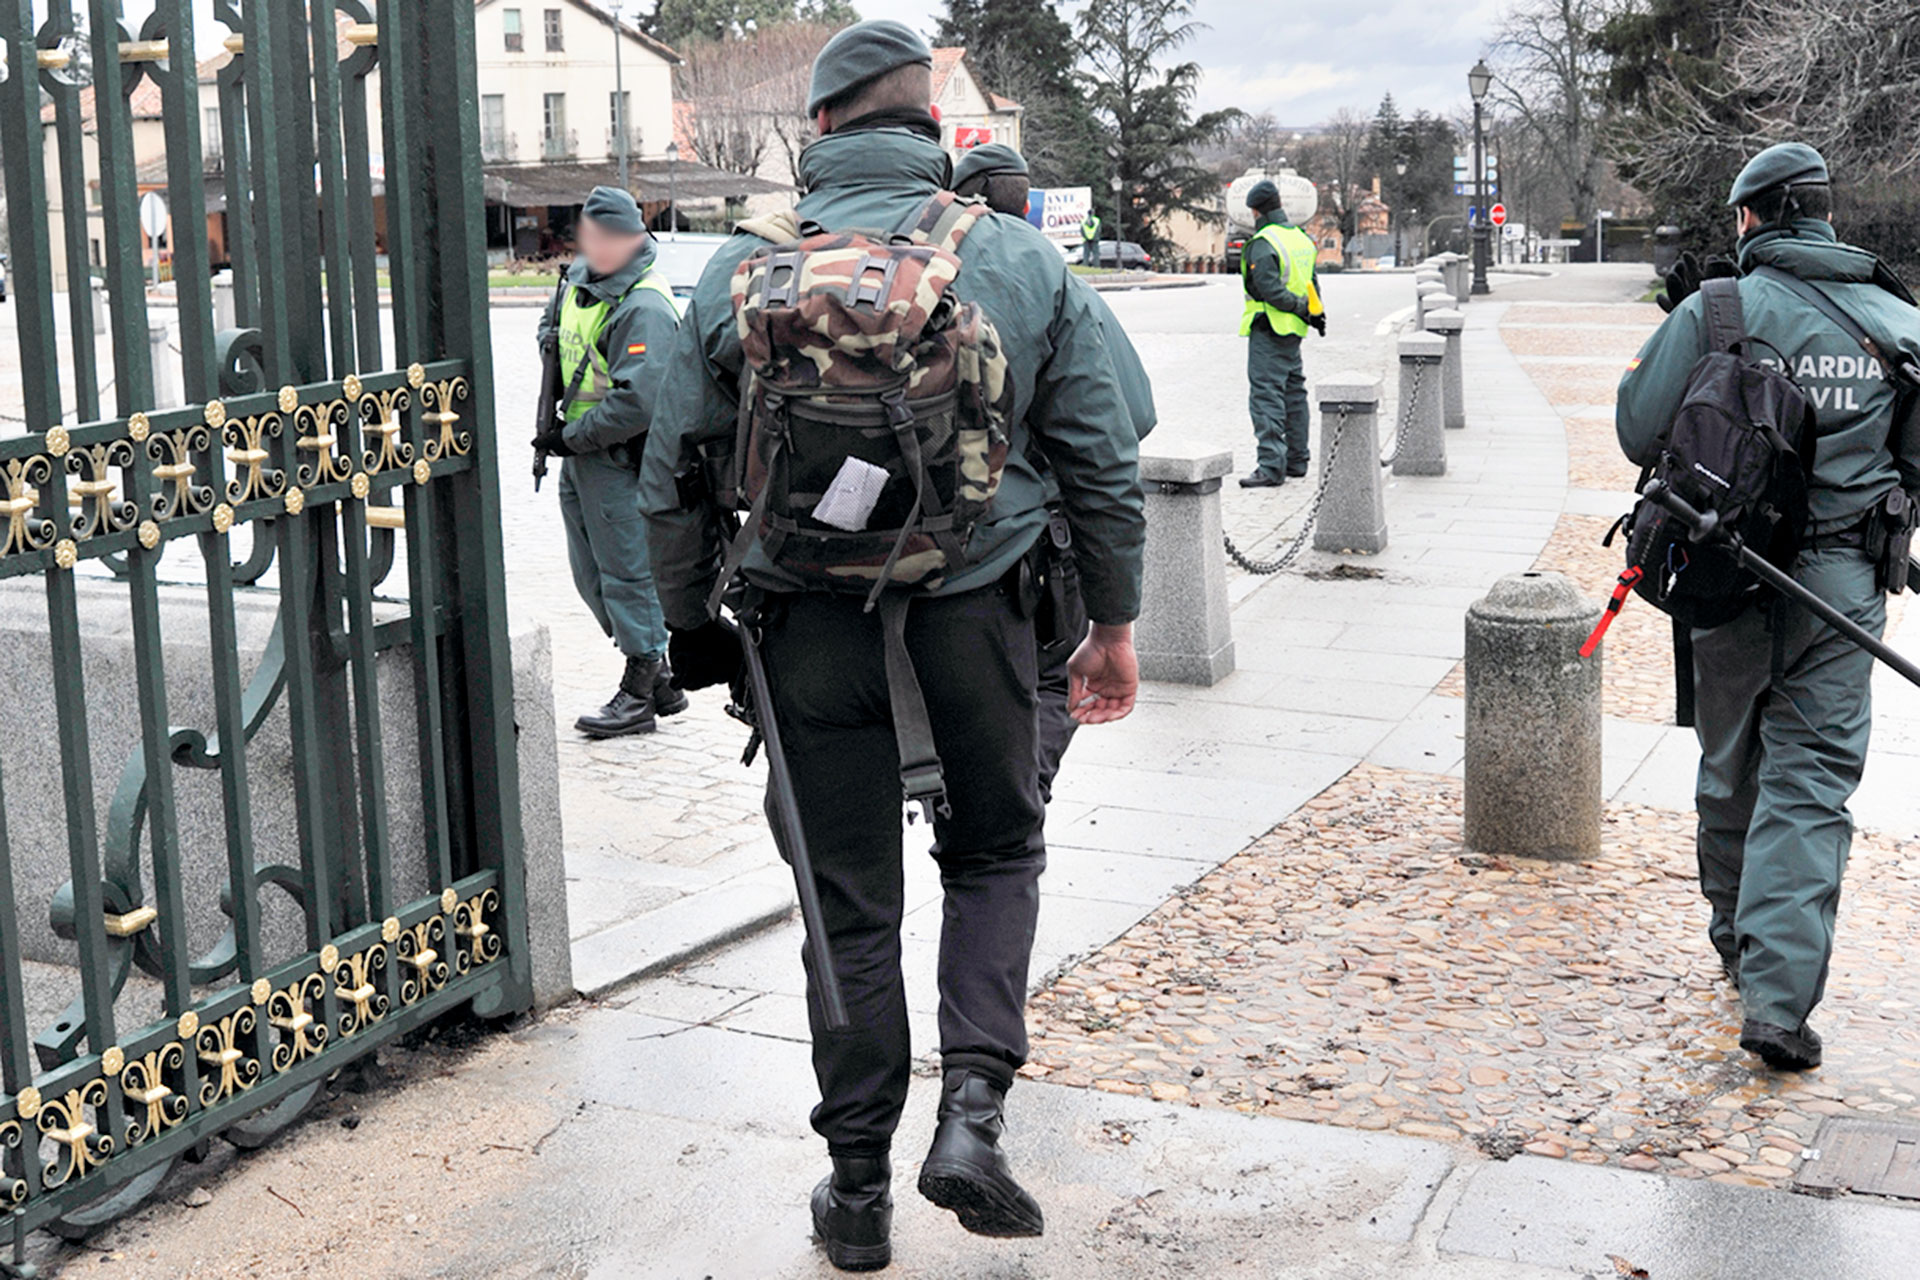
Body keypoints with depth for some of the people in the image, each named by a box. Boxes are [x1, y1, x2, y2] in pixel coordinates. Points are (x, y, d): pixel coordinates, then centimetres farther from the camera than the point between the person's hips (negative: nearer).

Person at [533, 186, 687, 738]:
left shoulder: (644, 308, -20)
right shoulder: (578, 278, 8)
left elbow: (637, 402, -26)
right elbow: (551, 325, 30)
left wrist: (571, 438, -17)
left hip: (621, 459, -10)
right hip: (580, 454, 10)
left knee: (626, 572, -2)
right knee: (591, 574, 15)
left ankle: (639, 695, 9)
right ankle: (659, 679, 25)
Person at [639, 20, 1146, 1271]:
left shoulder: (743, 270, 0)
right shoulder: (1021, 258, 0)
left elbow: (675, 475, 4)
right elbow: (1104, 463, 3)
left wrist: (693, 625, 17)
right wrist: (1114, 625, 13)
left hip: (814, 628, 0)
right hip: (975, 610, 0)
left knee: (850, 902, 11)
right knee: (996, 853, 22)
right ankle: (974, 1109, 5)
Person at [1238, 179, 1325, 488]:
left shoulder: (1263, 244, -15)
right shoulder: (1301, 238, 12)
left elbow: (1269, 289, -21)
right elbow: (1311, 284, 16)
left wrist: (1302, 309, -12)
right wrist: (1314, 312, 15)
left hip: (1268, 329, -9)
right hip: (1293, 331, 9)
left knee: (1266, 396, -9)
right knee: (1293, 392, 16)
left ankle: (1271, 467, -13)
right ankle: (1297, 460, 24)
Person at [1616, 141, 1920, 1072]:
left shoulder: (1714, 312, -7)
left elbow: (1640, 434, -6)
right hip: (1841, 583, 1)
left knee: (1729, 767, 16)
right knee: (1809, 784, 0)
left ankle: (1736, 942, 33)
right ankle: (1778, 996, -9)